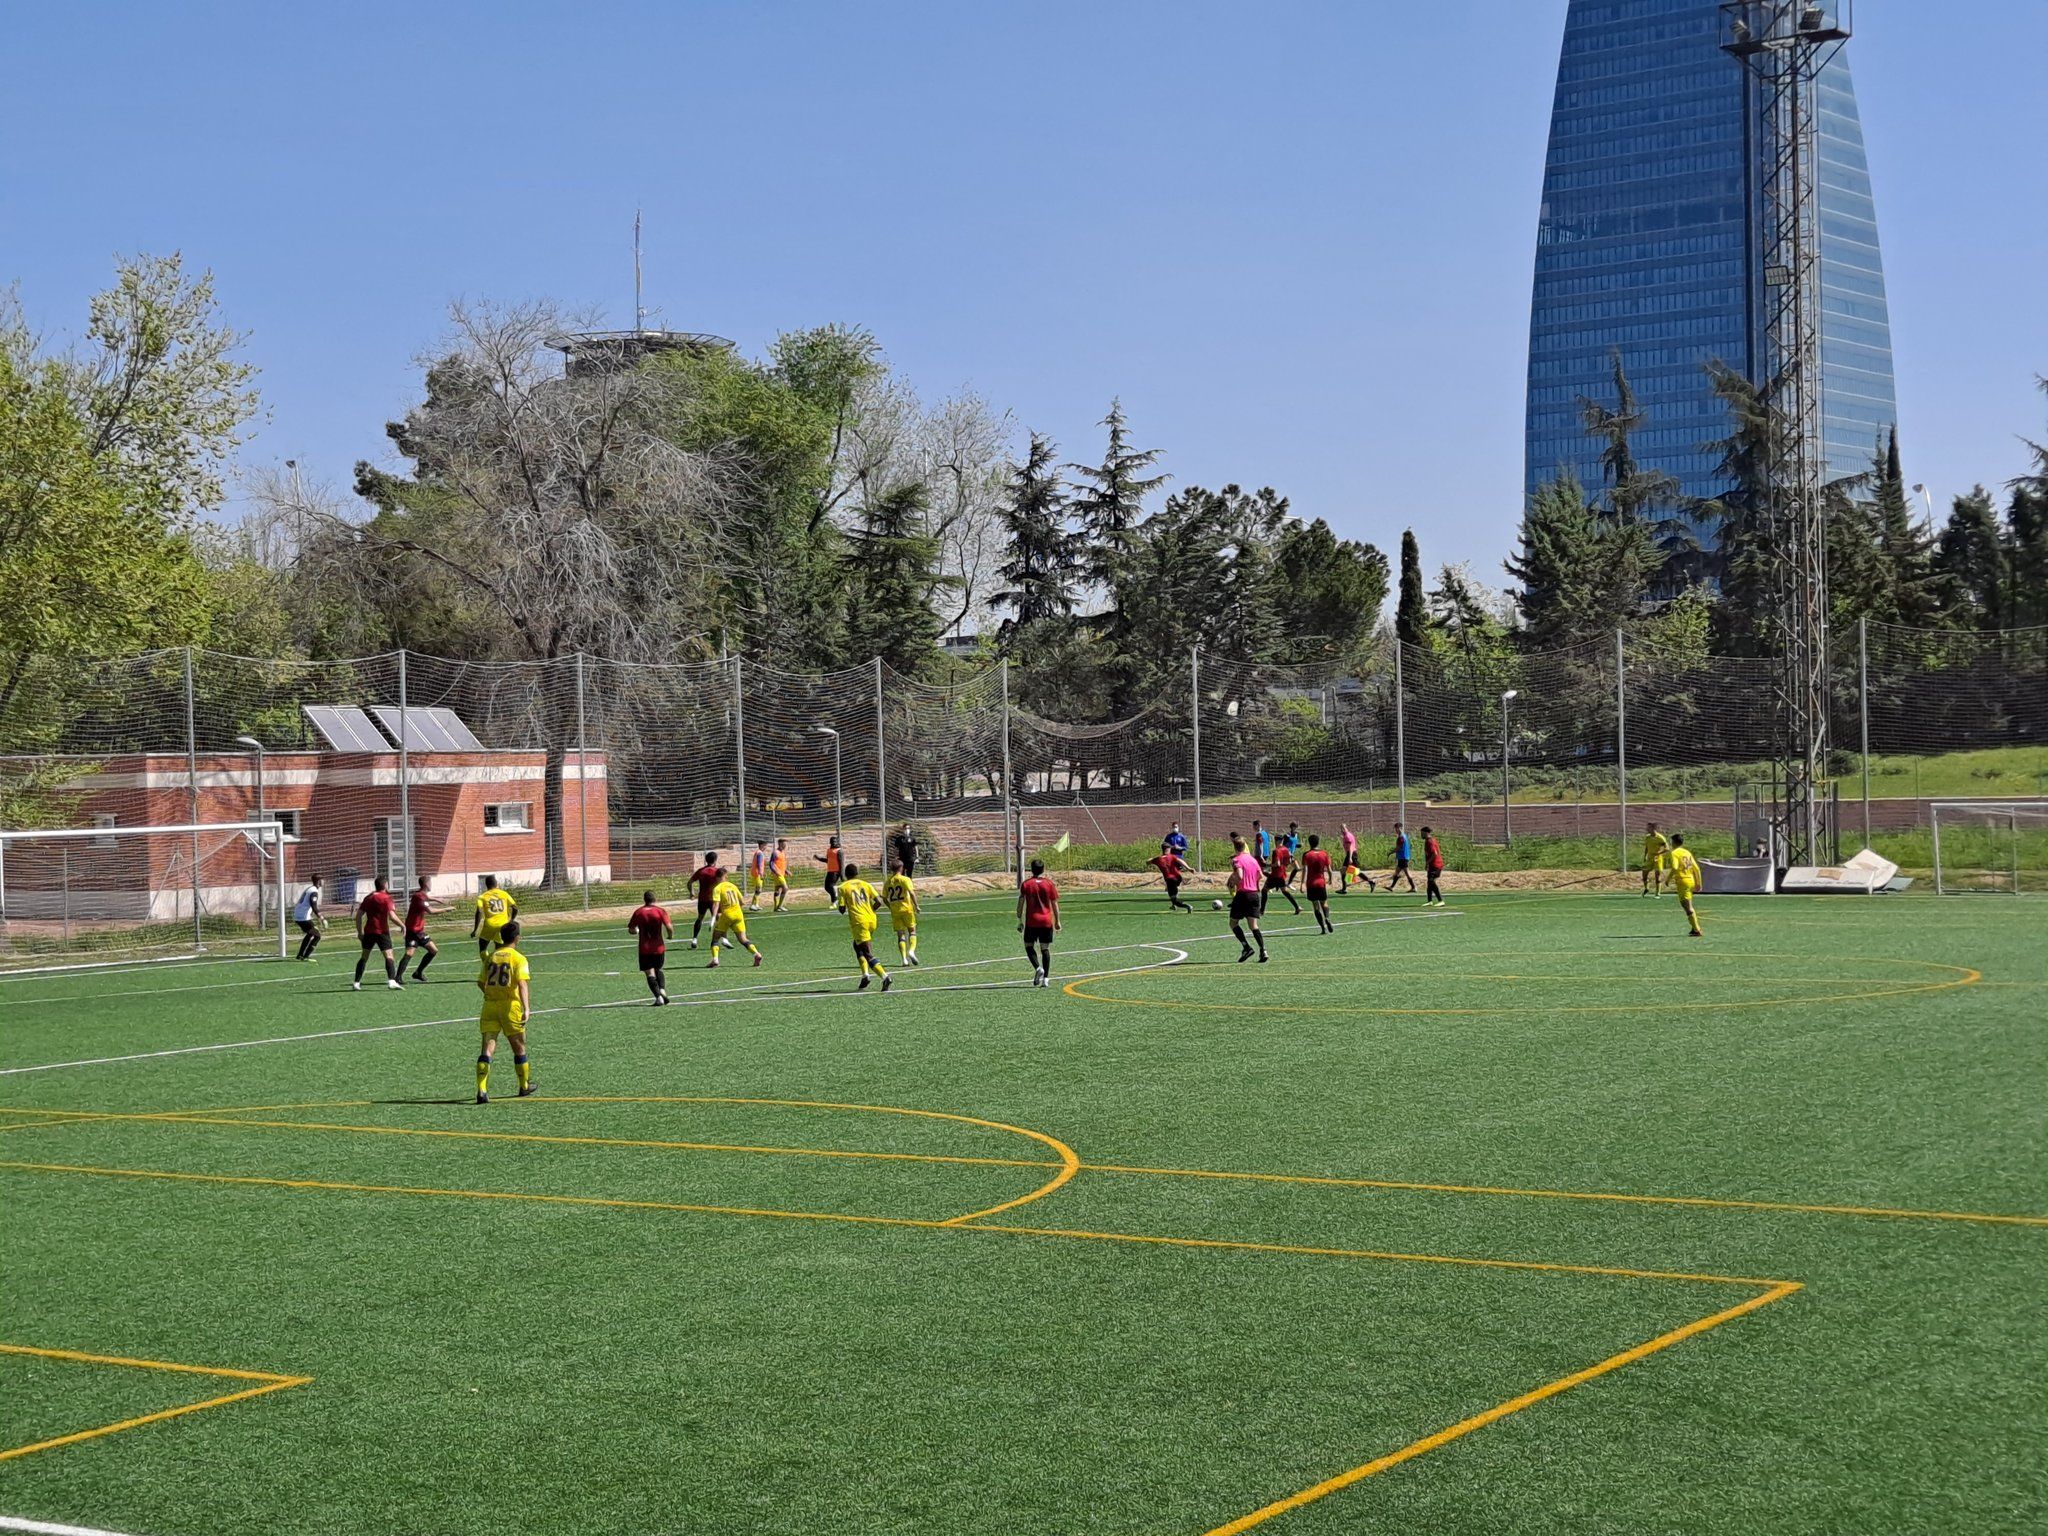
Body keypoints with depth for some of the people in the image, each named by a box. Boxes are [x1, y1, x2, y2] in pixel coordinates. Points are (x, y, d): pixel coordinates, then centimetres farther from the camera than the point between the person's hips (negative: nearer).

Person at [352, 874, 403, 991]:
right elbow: (392, 915, -16)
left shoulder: (368, 898, 11)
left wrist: (359, 932, 14)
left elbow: (358, 915, 9)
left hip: (368, 931, 5)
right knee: (388, 955, -7)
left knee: (364, 956, 14)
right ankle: (392, 981, -22)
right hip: (382, 931, -5)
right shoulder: (386, 898, -6)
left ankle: (356, 983, 13)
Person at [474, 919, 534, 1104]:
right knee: (519, 1048, 15)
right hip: (510, 1006, -3)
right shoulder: (518, 958, -5)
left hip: (490, 1005, 3)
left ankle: (482, 1090, -18)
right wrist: (526, 1008, -26)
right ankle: (525, 1086, 30)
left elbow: (481, 983, 16)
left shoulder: (490, 957, 10)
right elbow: (522, 984, -19)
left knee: (487, 1049, -4)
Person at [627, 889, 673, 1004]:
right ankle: (662, 990, -1)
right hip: (659, 947, 1)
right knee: (659, 970, 22)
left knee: (650, 974, -1)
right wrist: (670, 935, 7)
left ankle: (659, 997, -16)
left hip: (644, 949, -1)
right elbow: (669, 927, -14)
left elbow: (631, 930, 5)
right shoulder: (661, 911, -4)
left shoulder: (638, 912, 1)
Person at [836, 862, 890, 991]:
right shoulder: (866, 884, 12)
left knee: (868, 954, -8)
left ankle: (884, 976, -27)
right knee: (857, 946, 27)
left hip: (859, 922, -5)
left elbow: (842, 908, -3)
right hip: (871, 920, 5)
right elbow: (879, 902, 4)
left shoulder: (843, 887, 1)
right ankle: (865, 974, 13)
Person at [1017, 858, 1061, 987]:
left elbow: (1020, 904, -3)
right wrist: (1057, 921, 12)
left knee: (1029, 946, 11)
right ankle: (1046, 978, 2)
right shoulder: (1049, 884, 1)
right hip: (1047, 922, 2)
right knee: (1045, 949, 7)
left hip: (1031, 922, -2)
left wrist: (1020, 921, 4)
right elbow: (1055, 904, 4)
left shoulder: (1026, 885, -2)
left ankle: (1038, 968, -14)